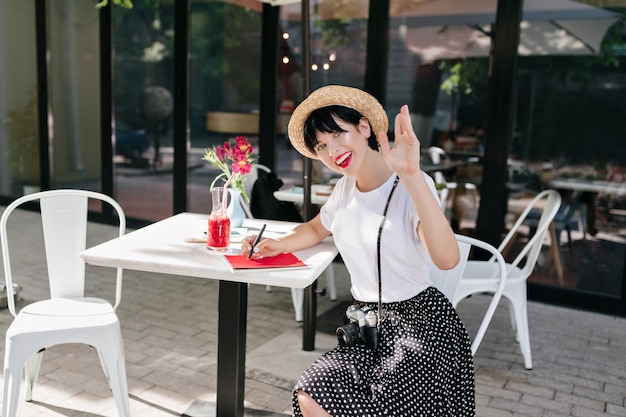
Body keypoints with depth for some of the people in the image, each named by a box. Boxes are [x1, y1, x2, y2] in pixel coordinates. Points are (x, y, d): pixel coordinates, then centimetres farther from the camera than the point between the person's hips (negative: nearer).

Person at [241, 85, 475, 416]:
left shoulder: (412, 186, -17)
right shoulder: (346, 188, 6)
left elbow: (447, 259, -35)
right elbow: (316, 229, 26)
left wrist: (411, 175, -44)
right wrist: (279, 245, 5)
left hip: (421, 324, -6)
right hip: (370, 326, 6)